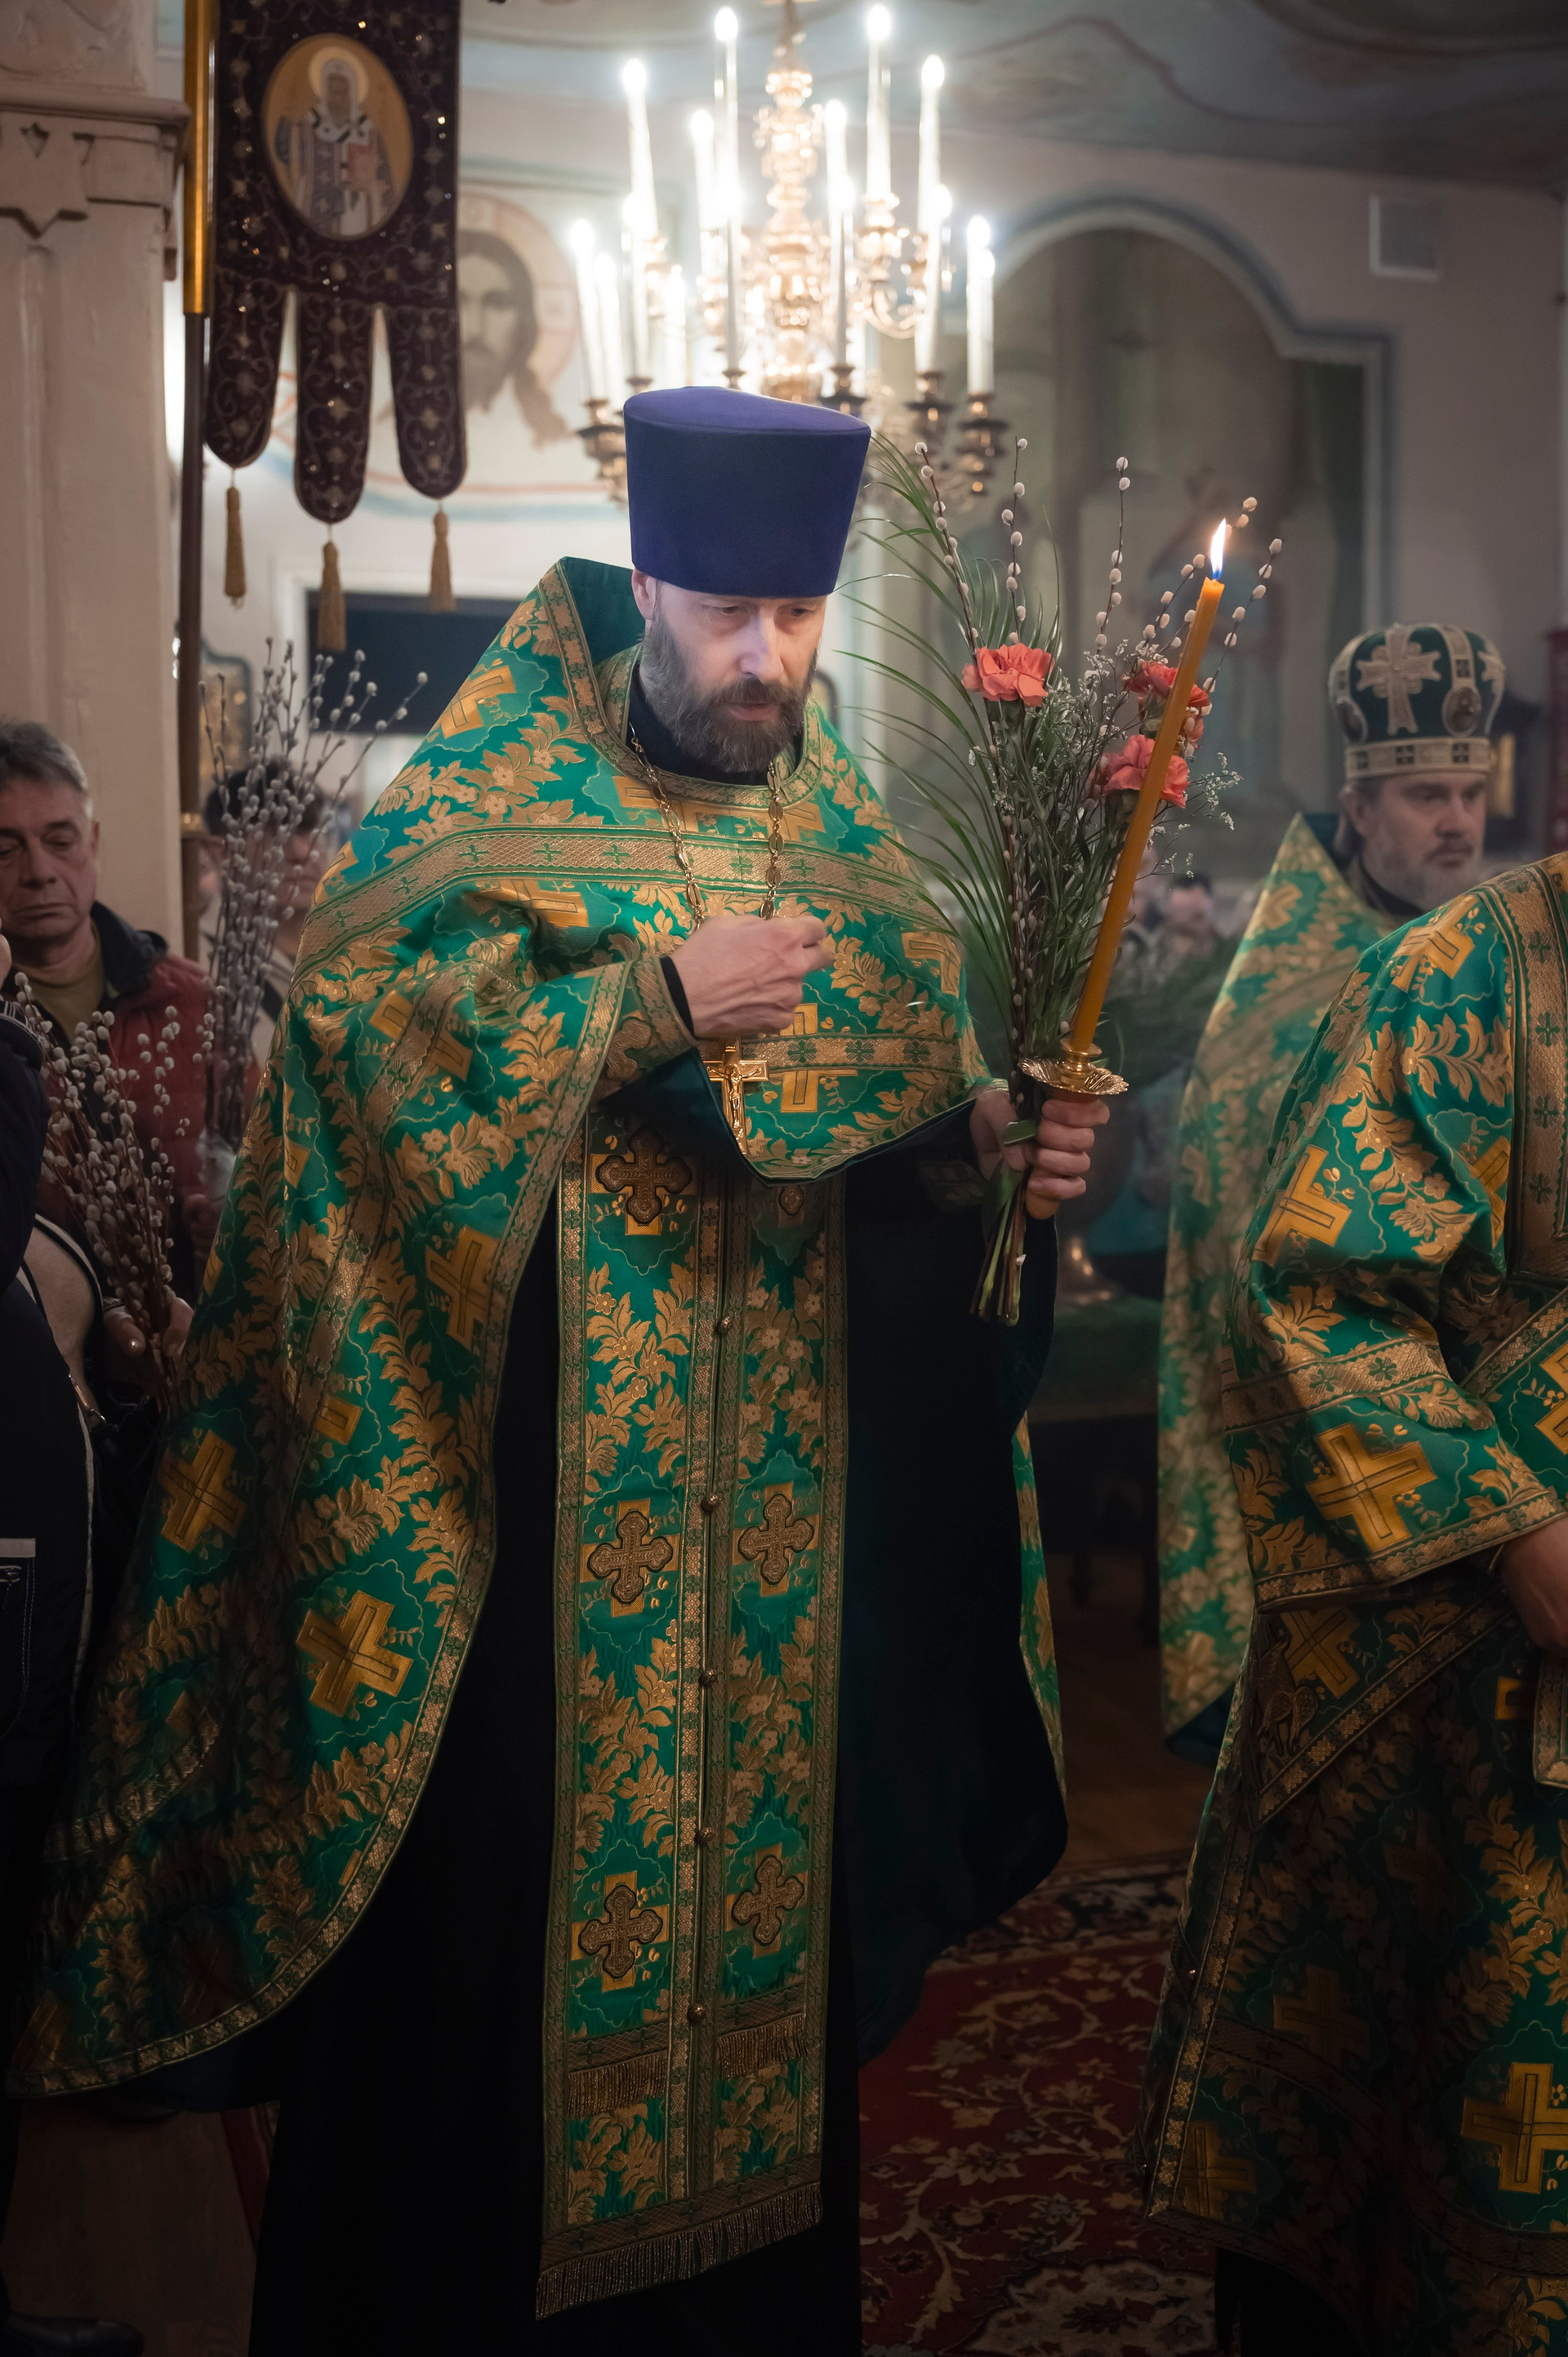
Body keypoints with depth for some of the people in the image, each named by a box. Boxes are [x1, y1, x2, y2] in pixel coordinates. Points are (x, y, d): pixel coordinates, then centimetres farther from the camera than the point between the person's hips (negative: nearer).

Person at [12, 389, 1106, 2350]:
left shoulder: (847, 847, 12)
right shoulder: (484, 807, -2)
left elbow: (913, 1126, 13)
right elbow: (364, 1015, -17)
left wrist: (1001, 1155, -9)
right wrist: (657, 999, -19)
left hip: (777, 1512, 5)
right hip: (531, 1503, -4)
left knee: (755, 1868, 14)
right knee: (512, 1898, 2)